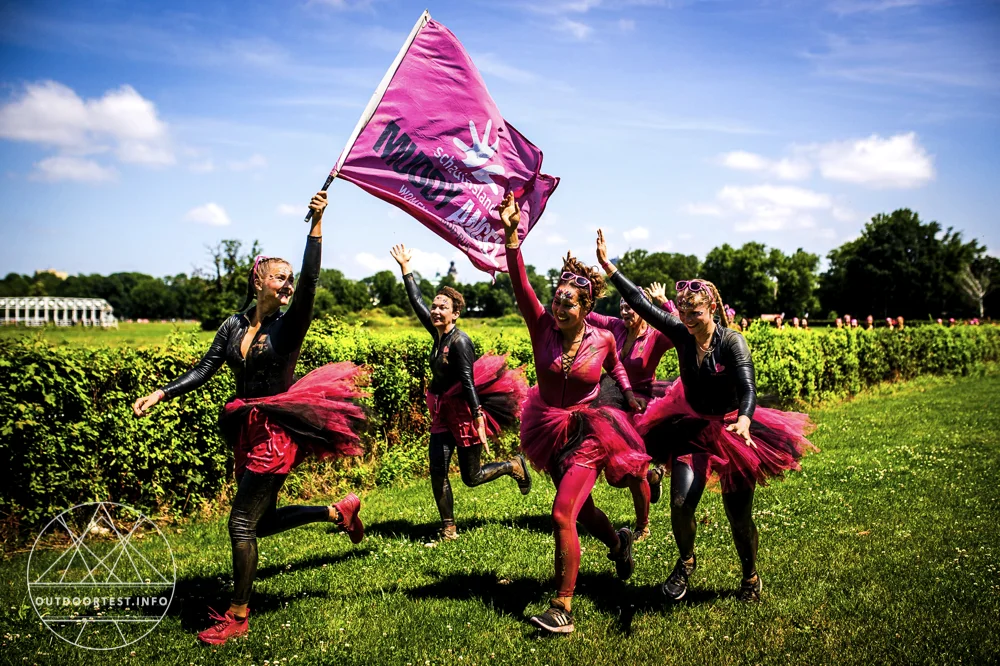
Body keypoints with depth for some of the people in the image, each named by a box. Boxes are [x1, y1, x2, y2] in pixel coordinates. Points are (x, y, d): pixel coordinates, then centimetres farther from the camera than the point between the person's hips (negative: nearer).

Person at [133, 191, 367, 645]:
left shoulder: (289, 325, -6)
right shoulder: (234, 326, 7)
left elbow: (310, 279, -20)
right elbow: (204, 370, 4)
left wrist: (316, 223, -23)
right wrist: (160, 394, -8)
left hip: (276, 433, -6)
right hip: (247, 432, 6)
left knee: (242, 523, -5)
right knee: (261, 521, 15)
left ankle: (238, 617, 8)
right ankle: (339, 510, 32)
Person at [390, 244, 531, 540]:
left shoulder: (459, 341, -18)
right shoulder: (438, 335, 3)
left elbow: (468, 382, -23)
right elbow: (417, 302, 12)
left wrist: (478, 422, -27)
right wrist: (405, 268, 17)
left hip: (465, 413, -7)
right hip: (444, 414, 7)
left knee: (471, 477, 3)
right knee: (437, 471, -1)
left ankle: (514, 466, 28)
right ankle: (449, 530, 9)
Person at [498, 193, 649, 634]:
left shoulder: (602, 339, -9)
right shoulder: (542, 327, -10)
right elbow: (519, 284, -23)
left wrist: (629, 395, 8)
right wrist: (511, 234, -31)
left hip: (588, 432, -3)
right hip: (548, 429, 4)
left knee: (562, 515, -15)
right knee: (579, 508, 21)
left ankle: (562, 609, -6)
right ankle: (618, 541, 54)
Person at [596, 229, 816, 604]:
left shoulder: (732, 341, -17)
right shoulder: (681, 334, -6)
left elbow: (747, 388, -29)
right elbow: (640, 303, -5)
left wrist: (743, 421, -50)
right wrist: (607, 265, -9)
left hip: (734, 429, -3)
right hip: (691, 427, 3)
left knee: (738, 515, 2)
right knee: (680, 502, -12)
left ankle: (751, 578, 30)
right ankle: (685, 562, 19)